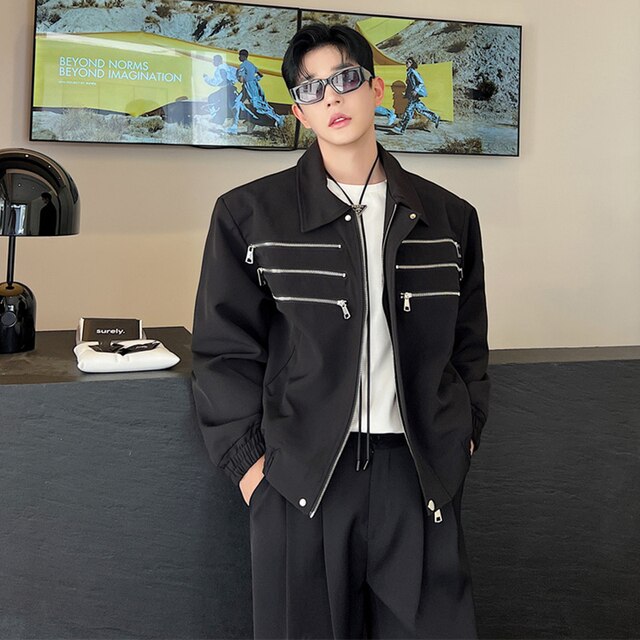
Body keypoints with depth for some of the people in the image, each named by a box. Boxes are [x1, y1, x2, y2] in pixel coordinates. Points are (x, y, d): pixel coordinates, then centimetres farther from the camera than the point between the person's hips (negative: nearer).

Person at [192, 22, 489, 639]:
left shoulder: (448, 217, 9)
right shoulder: (250, 214, 1)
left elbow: (467, 344, 15)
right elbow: (225, 351, 1)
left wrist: (460, 438, 7)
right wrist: (250, 461, -4)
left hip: (418, 472, 2)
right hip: (297, 472, -1)